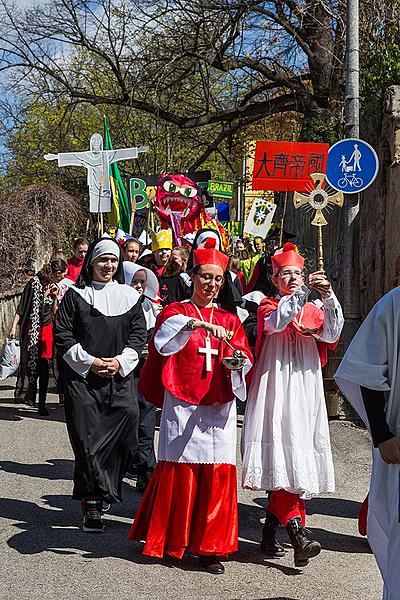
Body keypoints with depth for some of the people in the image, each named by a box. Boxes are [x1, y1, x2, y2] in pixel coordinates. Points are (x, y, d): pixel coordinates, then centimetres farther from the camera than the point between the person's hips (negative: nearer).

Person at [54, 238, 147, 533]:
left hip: (120, 377, 2)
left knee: (122, 437, -7)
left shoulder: (129, 296, 12)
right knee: (87, 439, -6)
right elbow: (62, 334, 1)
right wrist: (89, 362, -8)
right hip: (82, 377, -2)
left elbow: (139, 334, 8)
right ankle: (92, 504, 1)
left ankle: (96, 495, 11)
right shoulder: (76, 295, 6)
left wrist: (120, 360, -7)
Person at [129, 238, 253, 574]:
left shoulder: (230, 321, 17)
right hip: (182, 404, -3)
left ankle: (209, 548, 7)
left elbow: (245, 360, 7)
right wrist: (195, 324, -30)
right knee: (179, 471, -2)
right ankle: (168, 539, 15)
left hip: (219, 408, 3)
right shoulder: (175, 312, 7)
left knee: (217, 475, -2)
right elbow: (163, 342, -16)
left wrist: (236, 363, -16)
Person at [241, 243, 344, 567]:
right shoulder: (268, 306, 8)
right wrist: (303, 291, -23)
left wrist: (329, 297, -17)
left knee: (283, 466, 6)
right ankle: (298, 535, -22)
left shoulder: (313, 310, 16)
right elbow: (275, 323, -16)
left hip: (306, 392, 4)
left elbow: (331, 335, -3)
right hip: (277, 392, -4)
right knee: (286, 458, -16)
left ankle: (269, 533, 18)